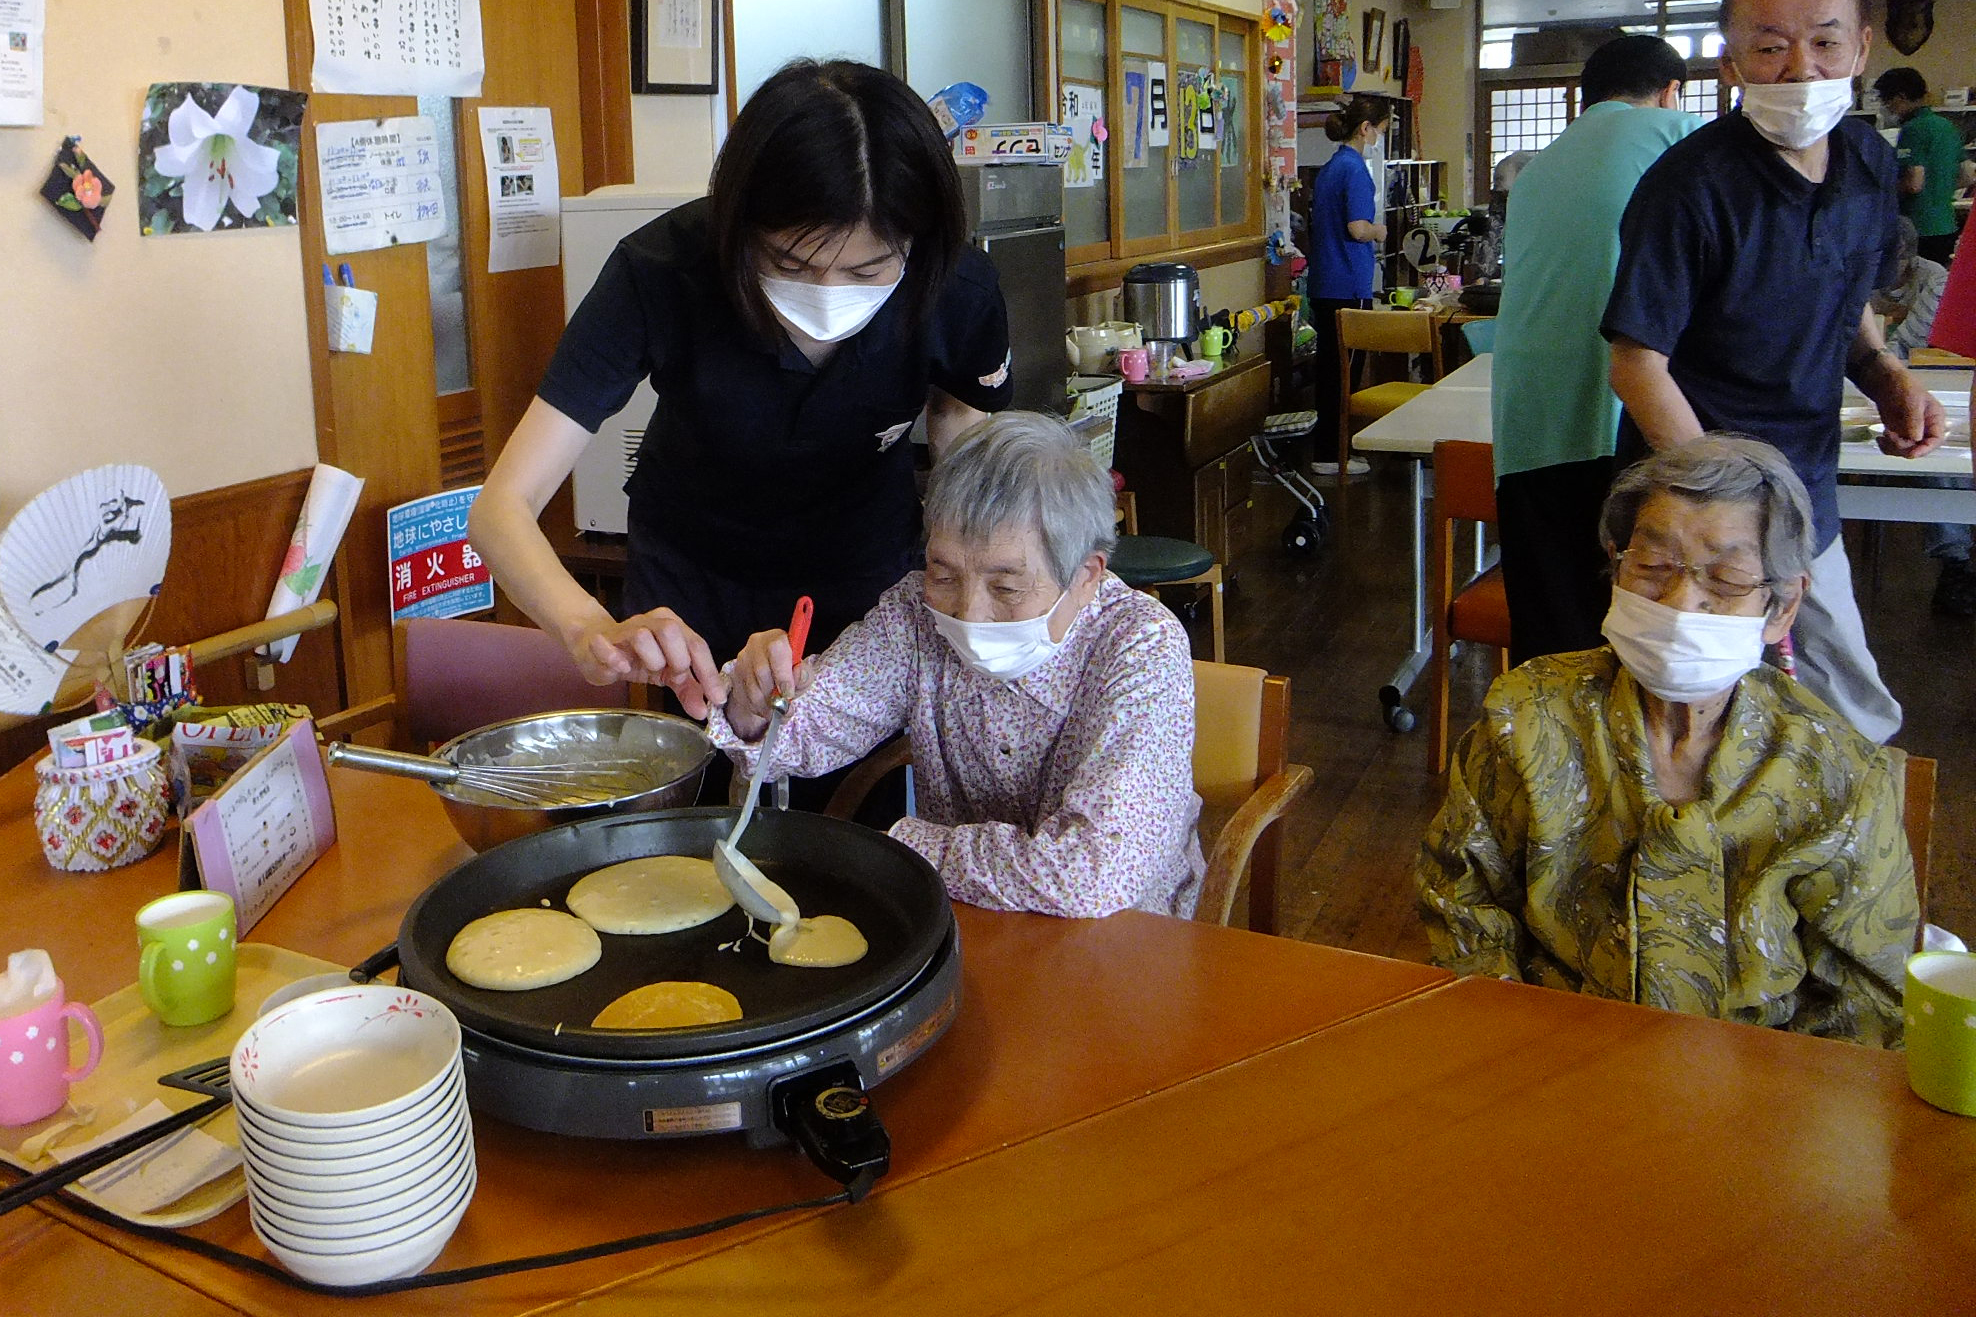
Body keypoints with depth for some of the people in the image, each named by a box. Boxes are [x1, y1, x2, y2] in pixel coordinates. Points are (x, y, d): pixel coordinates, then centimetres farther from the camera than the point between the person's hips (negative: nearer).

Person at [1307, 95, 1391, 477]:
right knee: (1343, 370, -3)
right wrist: (1379, 232, -2)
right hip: (1348, 287, -9)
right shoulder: (1354, 168, -14)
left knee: (1330, 368, 14)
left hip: (1325, 284, 9)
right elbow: (1357, 228, -22)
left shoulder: (1329, 167, 15)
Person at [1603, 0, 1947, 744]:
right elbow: (1637, 366, -18)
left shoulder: (1868, 161, 4)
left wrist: (1885, 376, -2)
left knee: (1859, 725, 17)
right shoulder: (1690, 187, -19)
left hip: (1809, 505, 7)